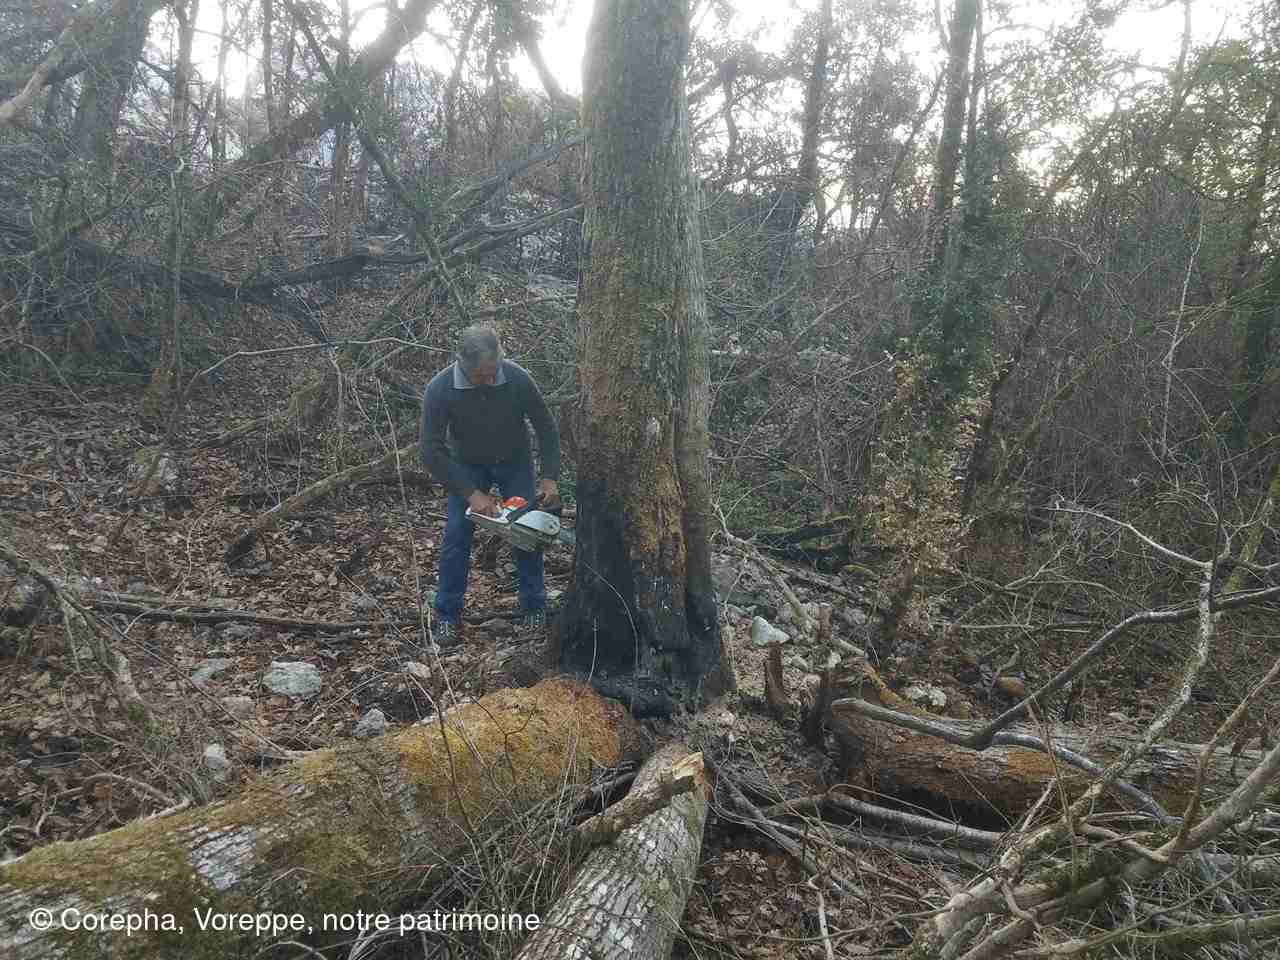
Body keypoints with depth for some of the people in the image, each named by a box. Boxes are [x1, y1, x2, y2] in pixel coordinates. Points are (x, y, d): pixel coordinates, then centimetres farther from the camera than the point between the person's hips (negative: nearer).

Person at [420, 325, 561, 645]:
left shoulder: (518, 379, -28)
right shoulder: (439, 389, -31)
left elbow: (546, 428, -13)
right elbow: (432, 452, -27)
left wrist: (550, 477, -21)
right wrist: (471, 493, -31)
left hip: (514, 463, 1)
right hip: (466, 466, -1)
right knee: (456, 533, -10)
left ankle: (534, 607, 12)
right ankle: (447, 616, 3)